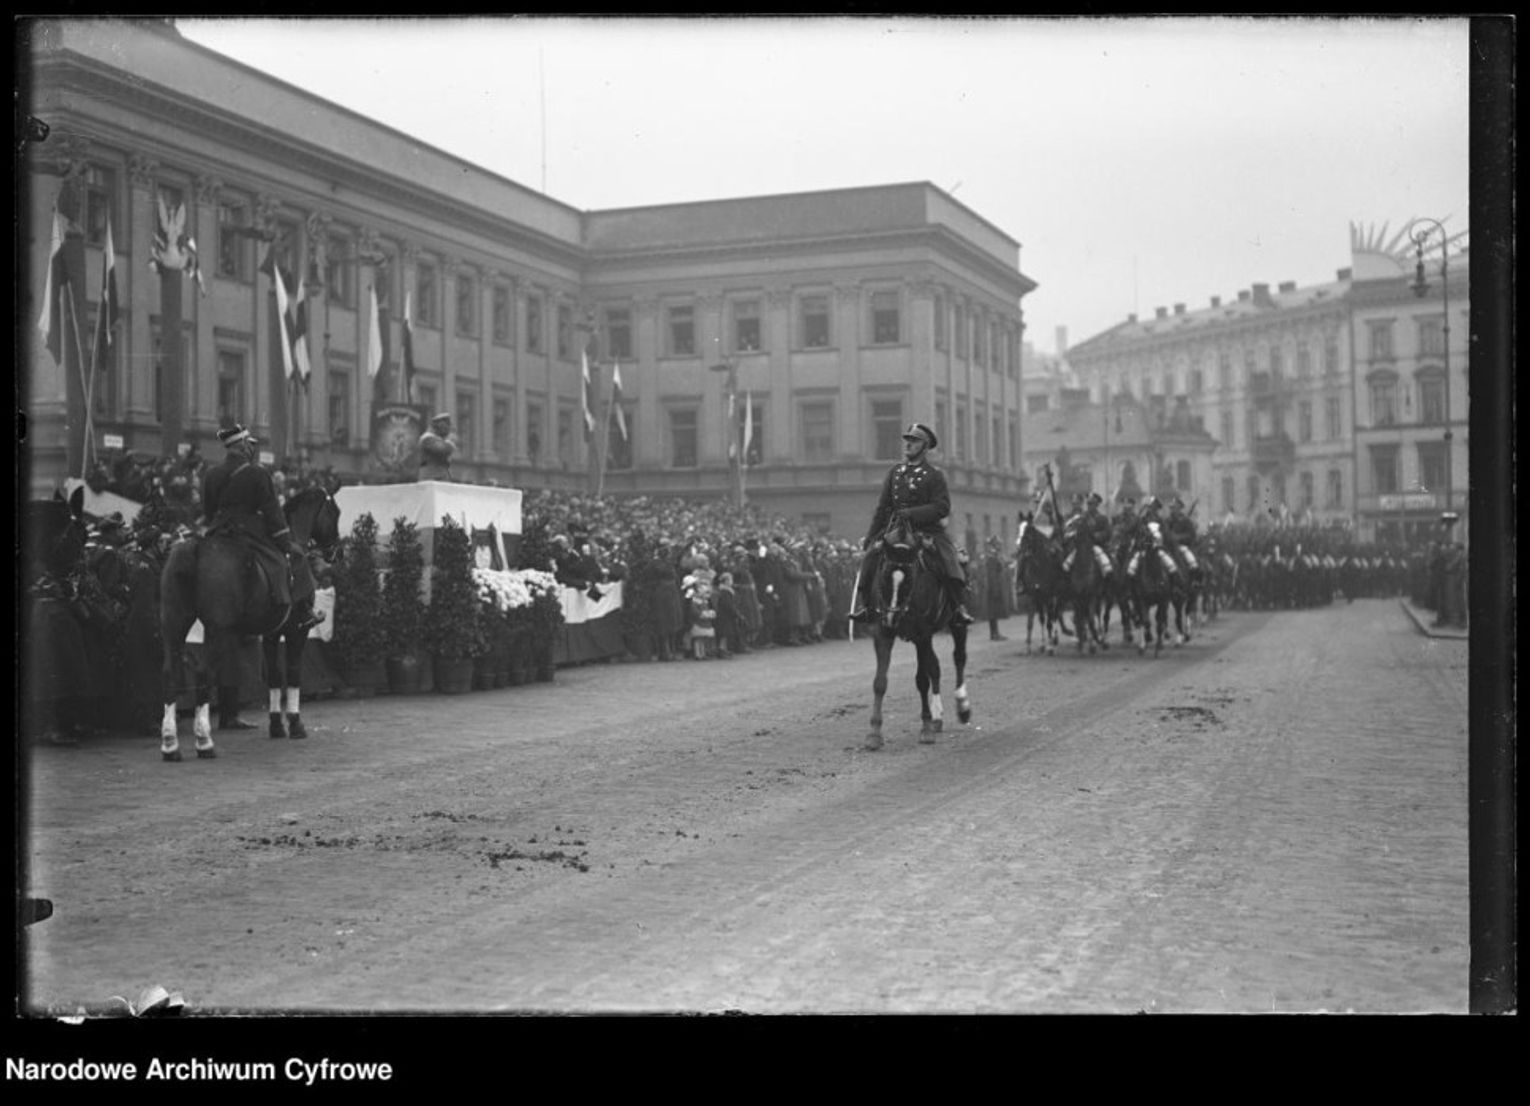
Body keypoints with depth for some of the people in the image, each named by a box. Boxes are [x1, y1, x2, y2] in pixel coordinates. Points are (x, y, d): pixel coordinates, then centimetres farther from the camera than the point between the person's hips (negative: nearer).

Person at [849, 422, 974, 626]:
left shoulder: (935, 475, 2)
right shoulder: (894, 472, 14)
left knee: (948, 561, -26)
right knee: (871, 554, -19)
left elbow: (942, 507, -8)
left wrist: (912, 513, -20)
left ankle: (959, 608, -23)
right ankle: (863, 604, -16)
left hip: (928, 529, -3)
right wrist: (870, 536, 9)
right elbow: (882, 508, 15)